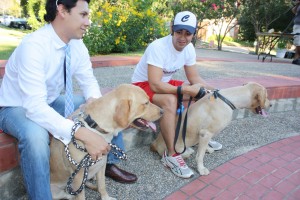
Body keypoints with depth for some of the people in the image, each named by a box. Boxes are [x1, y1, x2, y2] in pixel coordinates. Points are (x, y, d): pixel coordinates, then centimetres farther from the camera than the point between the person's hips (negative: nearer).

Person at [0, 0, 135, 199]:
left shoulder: (77, 44, -10)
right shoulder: (33, 46, -32)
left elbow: (89, 81, -1)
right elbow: (35, 106, -38)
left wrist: (94, 101, -24)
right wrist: (83, 134, -47)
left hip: (51, 102, 6)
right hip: (17, 108, -6)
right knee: (35, 136, -40)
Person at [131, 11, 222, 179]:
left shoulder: (189, 49, -7)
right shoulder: (158, 47, -29)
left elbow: (195, 79, 0)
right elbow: (155, 85, -35)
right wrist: (186, 90, -34)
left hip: (165, 82, 7)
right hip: (143, 84, -7)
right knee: (170, 100, -37)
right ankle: (170, 155, -24)